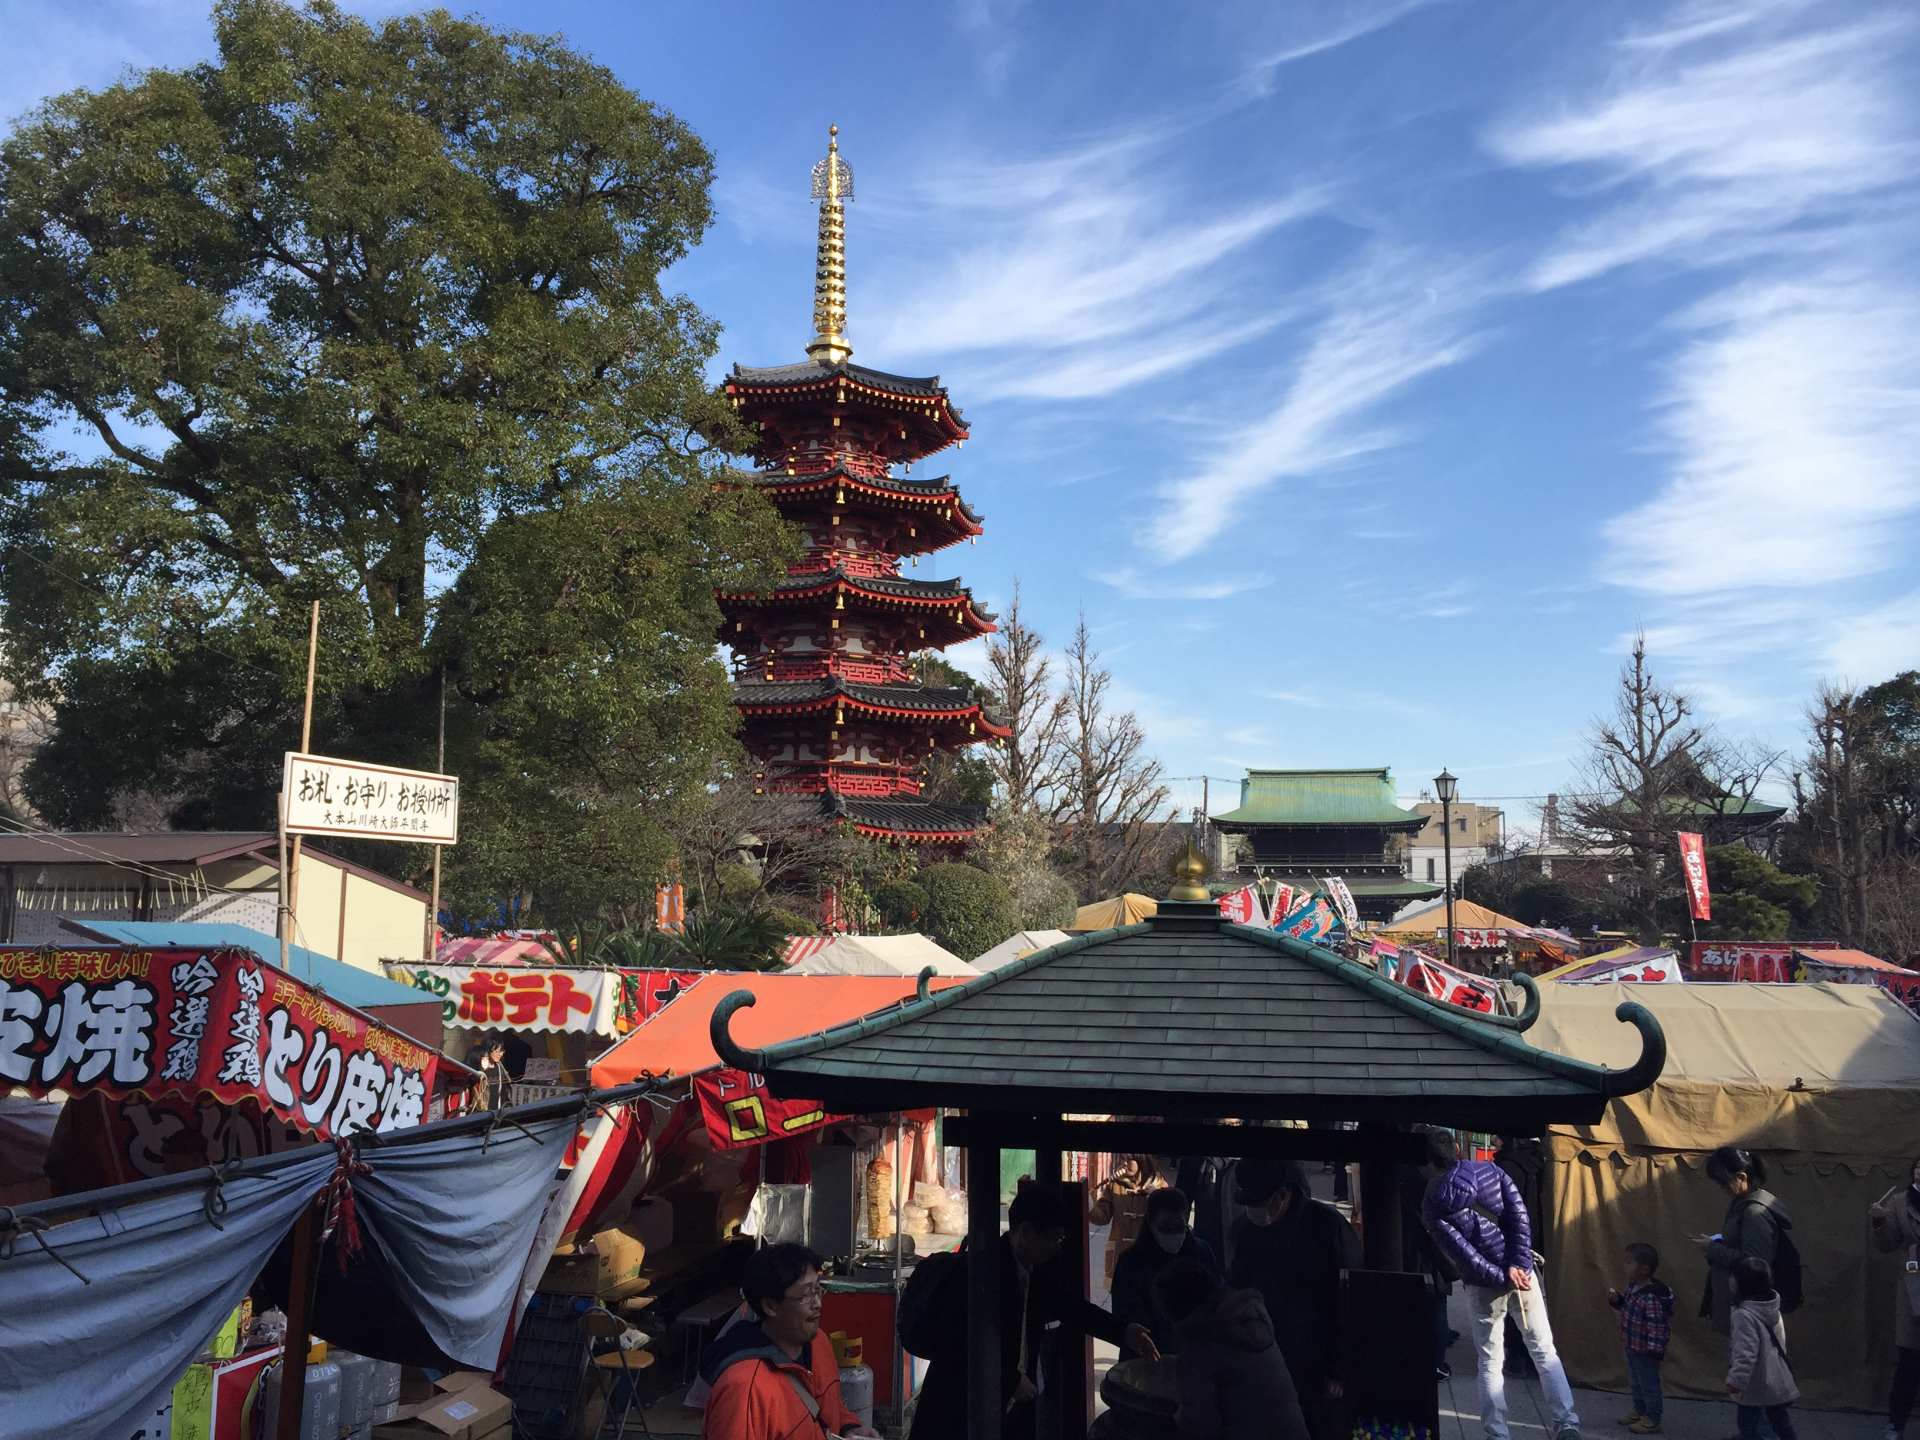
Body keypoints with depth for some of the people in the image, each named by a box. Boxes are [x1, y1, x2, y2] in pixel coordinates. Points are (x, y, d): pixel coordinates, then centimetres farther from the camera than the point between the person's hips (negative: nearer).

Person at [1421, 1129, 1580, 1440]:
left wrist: (1502, 1277, -11)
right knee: (1544, 1350, 13)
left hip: (1483, 1286, -2)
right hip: (1524, 1273, 2)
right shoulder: (1491, 1171, -1)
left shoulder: (1433, 1205, -7)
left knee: (1490, 1362, 11)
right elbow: (1520, 1216, -8)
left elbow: (1462, 1252, -14)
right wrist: (1517, 1265, -11)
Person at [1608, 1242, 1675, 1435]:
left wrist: (1655, 1349, -26)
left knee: (1649, 1383, 7)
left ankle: (1652, 1420, 20)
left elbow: (1657, 1325, -28)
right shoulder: (1632, 1286, 0)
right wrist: (1616, 1299, -2)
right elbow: (1626, 1305, 18)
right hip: (1632, 1346, 10)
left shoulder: (1651, 1297, -30)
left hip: (1646, 1350, -10)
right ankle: (1639, 1411, 41)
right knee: (1635, 1382, 24)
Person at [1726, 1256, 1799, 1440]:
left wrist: (1736, 1380, -24)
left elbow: (1745, 1353, -30)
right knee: (1781, 1422, 20)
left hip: (1755, 1383, -8)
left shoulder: (1744, 1315, -28)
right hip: (1776, 1379, 8)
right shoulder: (1772, 1306, 0)